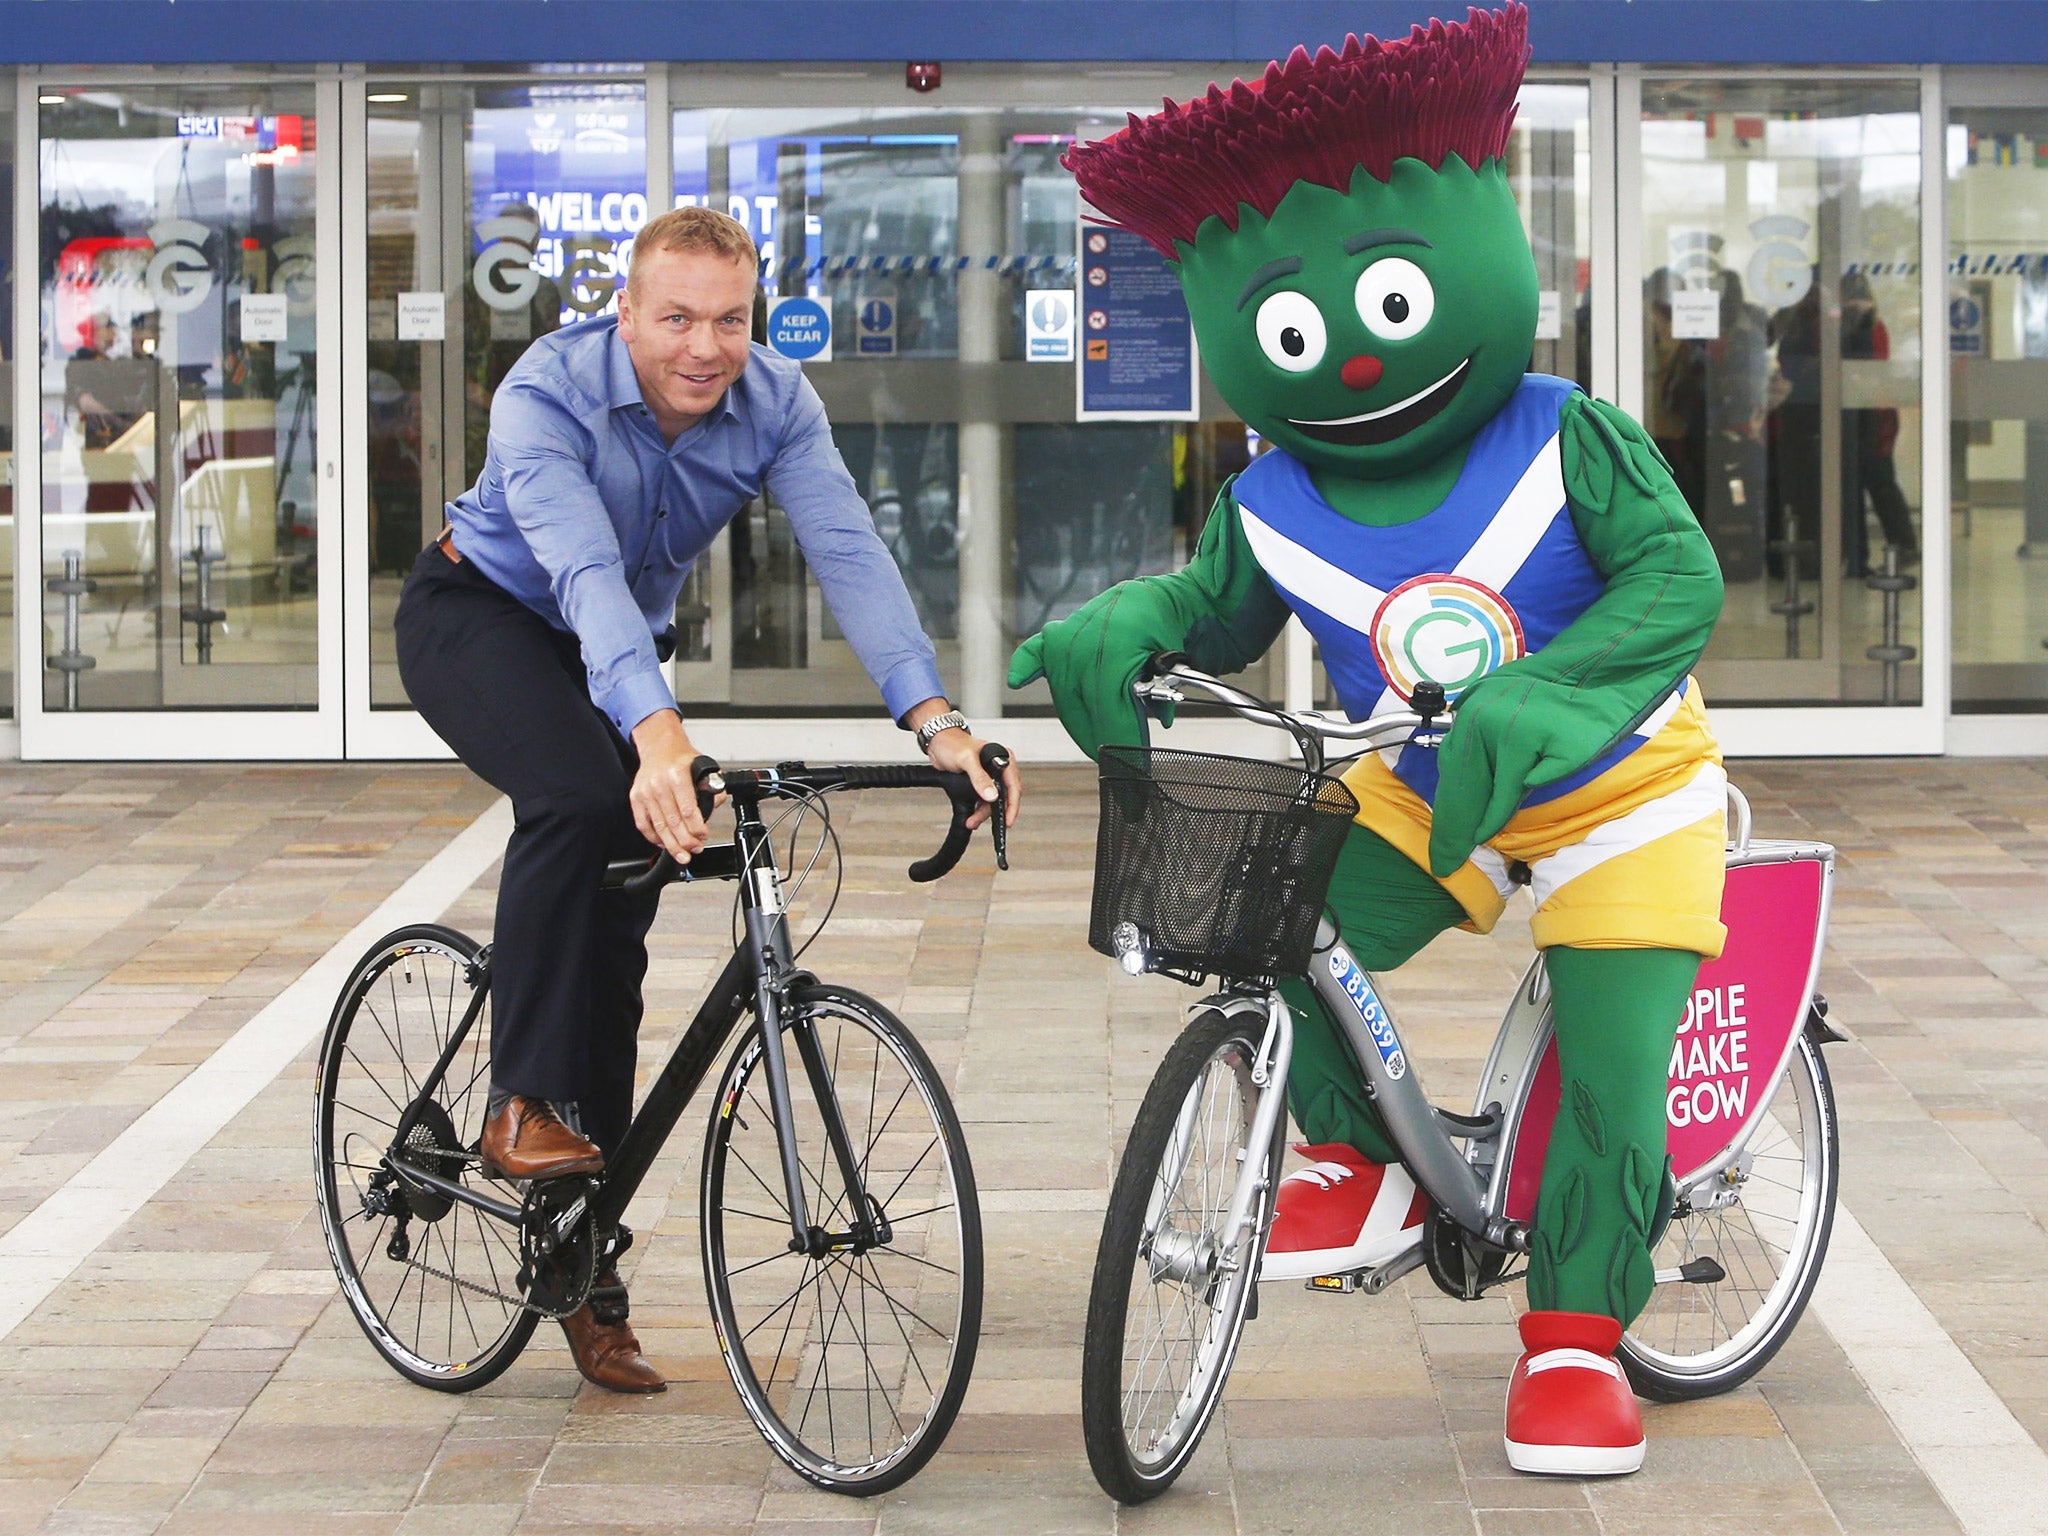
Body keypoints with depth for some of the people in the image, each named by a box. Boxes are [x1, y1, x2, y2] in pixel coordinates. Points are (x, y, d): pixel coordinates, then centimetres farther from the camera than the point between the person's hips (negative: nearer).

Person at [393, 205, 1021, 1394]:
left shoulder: (777, 403, -19)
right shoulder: (548, 396, -32)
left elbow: (848, 551, -31)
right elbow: (585, 572, -46)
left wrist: (936, 718, -46)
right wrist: (658, 734, -62)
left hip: (613, 651, 5)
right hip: (479, 615, -5)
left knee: (619, 918, 0)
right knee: (583, 795, -35)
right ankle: (527, 1103, -23)